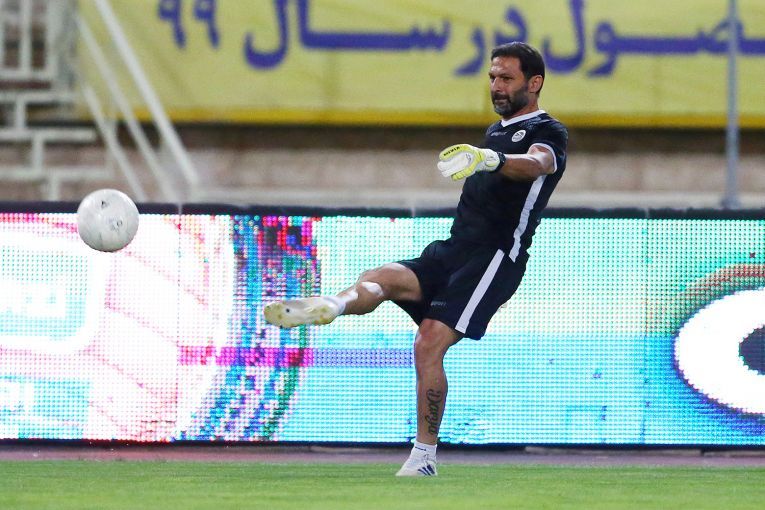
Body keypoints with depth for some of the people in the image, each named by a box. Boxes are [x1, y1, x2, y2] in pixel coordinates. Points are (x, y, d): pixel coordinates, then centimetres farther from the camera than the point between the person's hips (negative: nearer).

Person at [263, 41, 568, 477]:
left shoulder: (547, 133, -2)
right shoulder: (496, 132, 26)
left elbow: (536, 163, -28)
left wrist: (491, 159, -48)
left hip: (495, 258, -8)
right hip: (453, 251, 8)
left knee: (429, 345, -20)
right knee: (380, 280, -21)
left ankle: (425, 456, -15)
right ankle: (330, 307, -53)